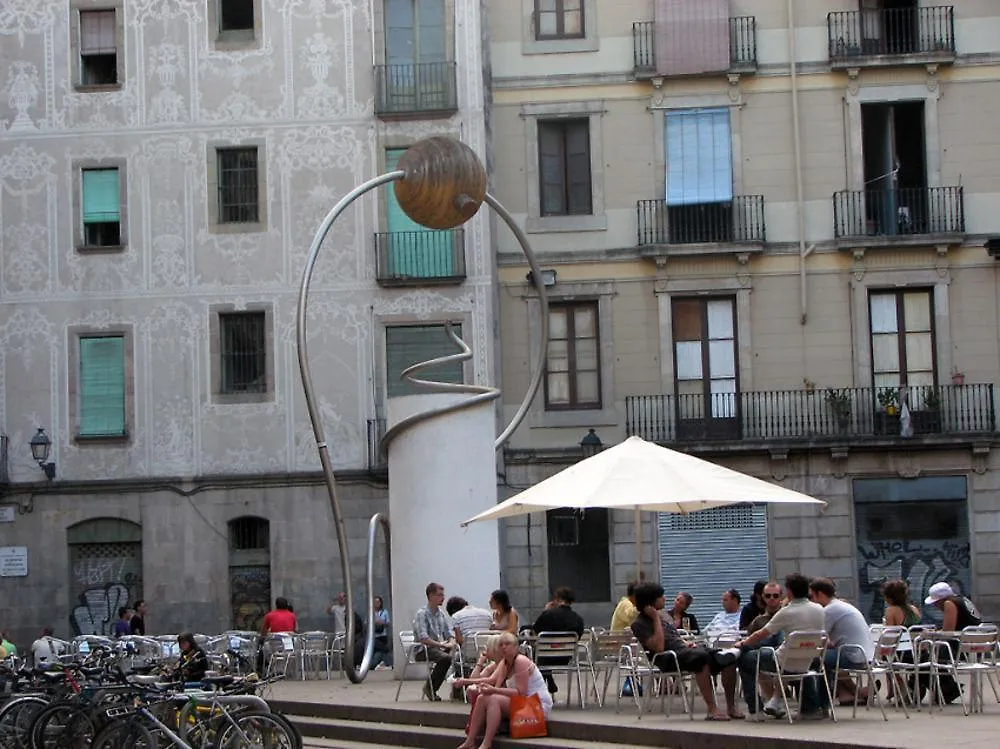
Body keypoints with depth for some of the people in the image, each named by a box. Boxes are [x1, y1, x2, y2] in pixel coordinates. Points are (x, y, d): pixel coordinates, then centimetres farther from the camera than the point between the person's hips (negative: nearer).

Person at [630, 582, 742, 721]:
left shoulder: (663, 614, 21)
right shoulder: (639, 624, -4)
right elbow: (658, 647, -18)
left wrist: (687, 643, 7)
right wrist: (656, 618, -13)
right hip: (667, 658, -8)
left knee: (728, 658, -12)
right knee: (702, 657, -38)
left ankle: (731, 708, -5)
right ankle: (712, 710, -39)